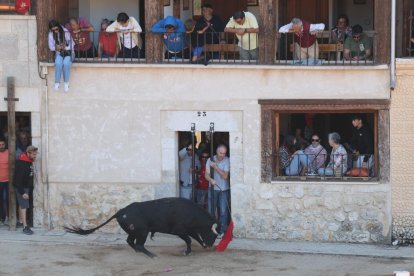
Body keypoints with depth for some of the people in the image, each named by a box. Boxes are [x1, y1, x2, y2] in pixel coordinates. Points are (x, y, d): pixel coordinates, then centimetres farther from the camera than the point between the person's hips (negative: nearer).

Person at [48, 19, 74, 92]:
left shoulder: (66, 32, -9)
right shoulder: (51, 34, 0)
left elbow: (71, 45, -7)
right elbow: (51, 47, 3)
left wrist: (64, 48, -23)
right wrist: (56, 48, -18)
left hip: (68, 53, -2)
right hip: (59, 53, 2)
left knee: (66, 63, -36)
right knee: (58, 63, -34)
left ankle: (66, 82, -22)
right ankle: (57, 82, -23)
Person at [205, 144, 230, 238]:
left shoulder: (227, 161, -9)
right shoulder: (210, 160, -3)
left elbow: (225, 176, -14)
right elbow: (207, 174, -7)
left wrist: (215, 167, -22)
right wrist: (211, 180, -28)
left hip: (224, 189, -2)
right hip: (213, 189, 2)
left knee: (223, 211, -5)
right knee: (210, 210, 3)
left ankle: (222, 231, 3)